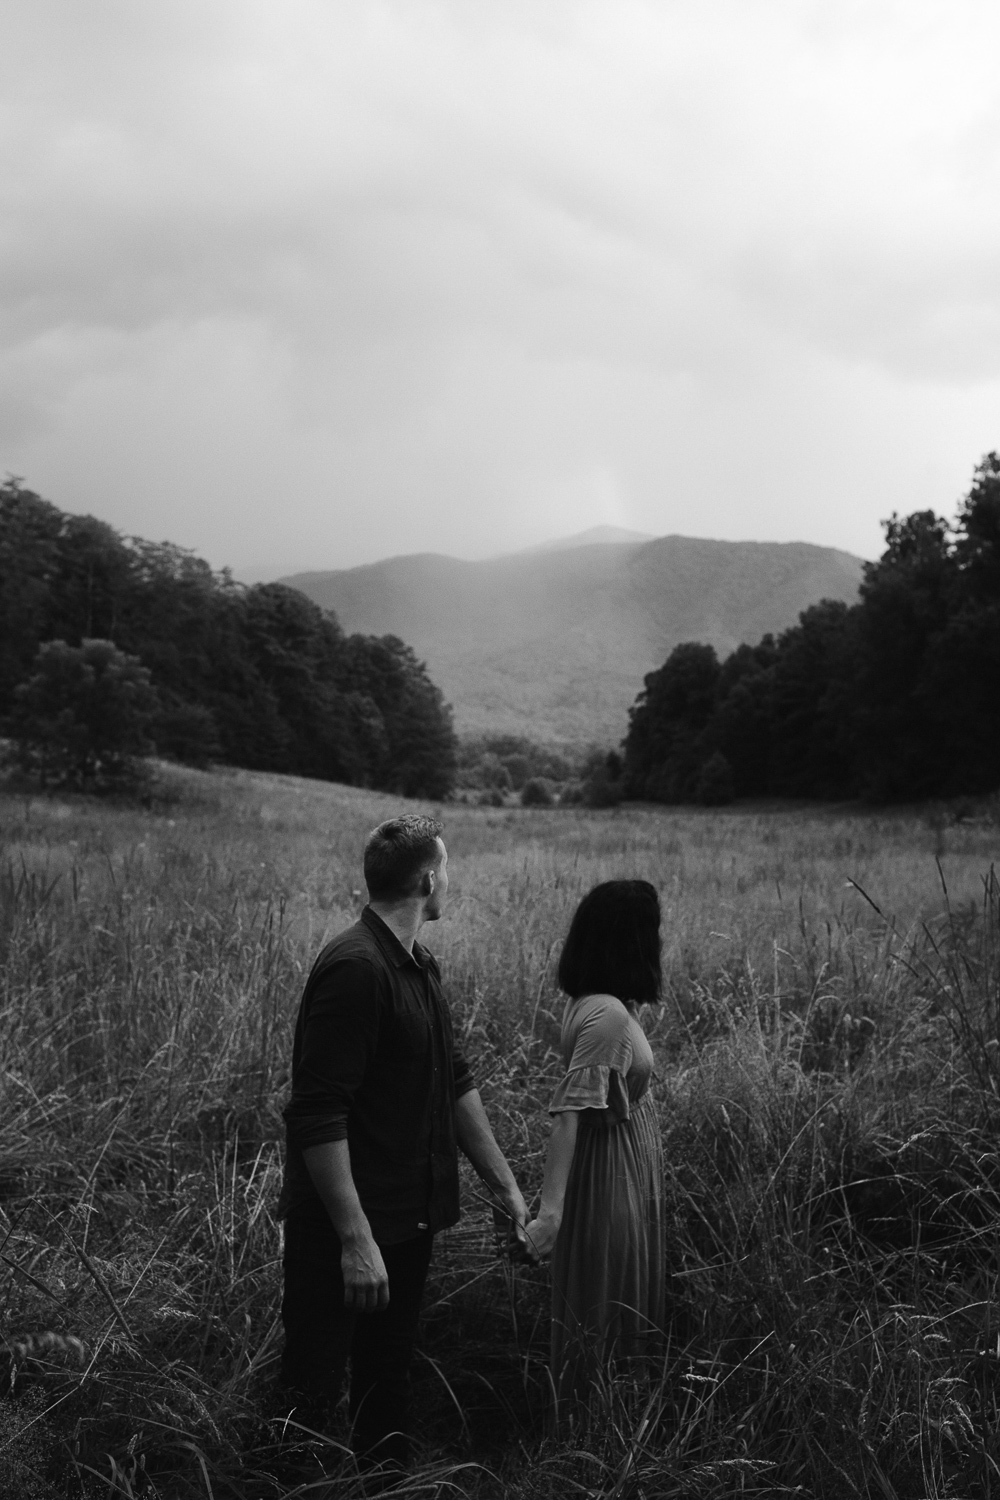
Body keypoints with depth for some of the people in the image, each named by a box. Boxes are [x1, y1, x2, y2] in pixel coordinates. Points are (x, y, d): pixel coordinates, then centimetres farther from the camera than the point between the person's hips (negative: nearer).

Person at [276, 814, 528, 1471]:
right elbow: (318, 1115, -24)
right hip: (344, 1232, -9)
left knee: (389, 1380, 20)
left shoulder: (420, 966, 9)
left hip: (410, 1220, 9)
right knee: (311, 1393, 5)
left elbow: (456, 1083, 14)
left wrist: (507, 1188, 14)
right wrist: (355, 1239, -24)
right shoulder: (355, 968, -21)